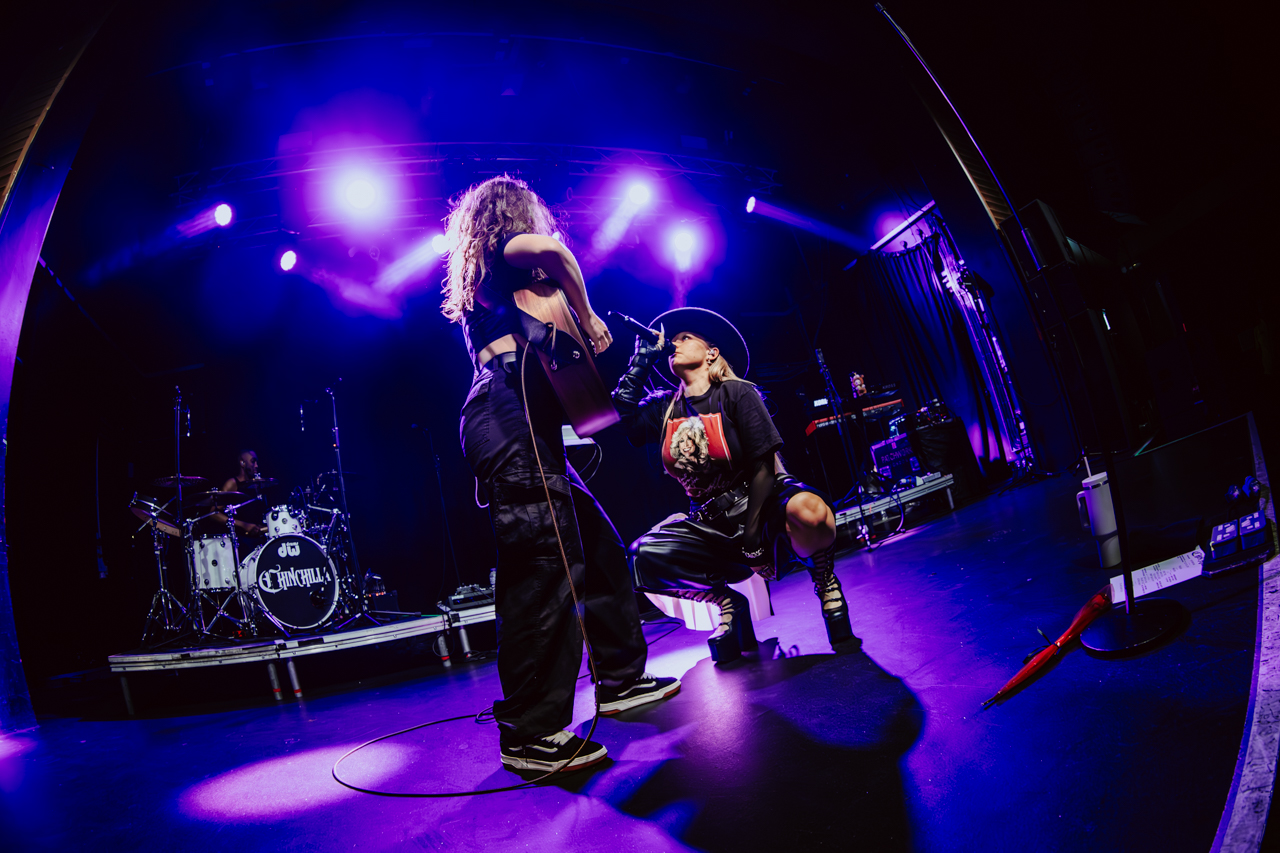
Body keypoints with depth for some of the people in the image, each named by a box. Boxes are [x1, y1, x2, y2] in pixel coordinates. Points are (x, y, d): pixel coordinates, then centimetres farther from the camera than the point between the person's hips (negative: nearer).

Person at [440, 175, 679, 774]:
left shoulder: (481, 282, 33)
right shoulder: (501, 254, 8)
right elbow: (550, 249, -15)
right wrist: (587, 315, -2)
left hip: (524, 432, 10)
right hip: (510, 423, -10)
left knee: (600, 548, 12)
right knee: (546, 565, -16)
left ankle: (620, 679, 21)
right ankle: (531, 735, -11)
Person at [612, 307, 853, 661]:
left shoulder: (736, 393, -7)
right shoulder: (664, 407, 6)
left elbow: (765, 465, -11)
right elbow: (620, 415, -13)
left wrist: (752, 532, -17)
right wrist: (642, 358, -5)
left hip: (761, 502, -4)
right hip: (709, 522, 4)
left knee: (810, 512, -39)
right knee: (643, 558, -20)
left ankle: (825, 582, -4)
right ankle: (727, 601, 3)